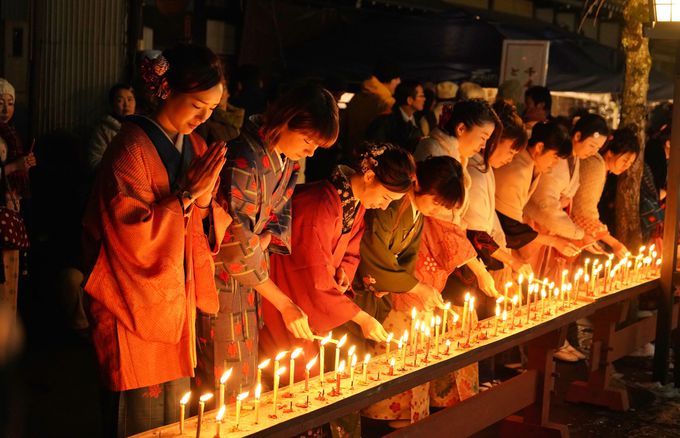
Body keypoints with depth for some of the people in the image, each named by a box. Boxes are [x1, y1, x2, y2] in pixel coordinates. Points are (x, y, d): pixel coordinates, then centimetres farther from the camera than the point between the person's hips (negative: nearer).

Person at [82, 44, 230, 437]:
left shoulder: (196, 146, 9)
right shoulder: (132, 147, -14)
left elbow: (209, 234, 13)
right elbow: (134, 236, -22)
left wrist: (205, 202, -8)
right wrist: (188, 194, -18)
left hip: (179, 307, 7)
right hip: (135, 313, -7)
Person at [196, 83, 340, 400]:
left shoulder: (288, 157, 1)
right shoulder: (244, 159, -26)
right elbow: (237, 249, -24)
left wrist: (264, 241, -14)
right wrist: (285, 304, -20)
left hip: (251, 274, 8)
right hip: (224, 278, -8)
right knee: (224, 386, -2)